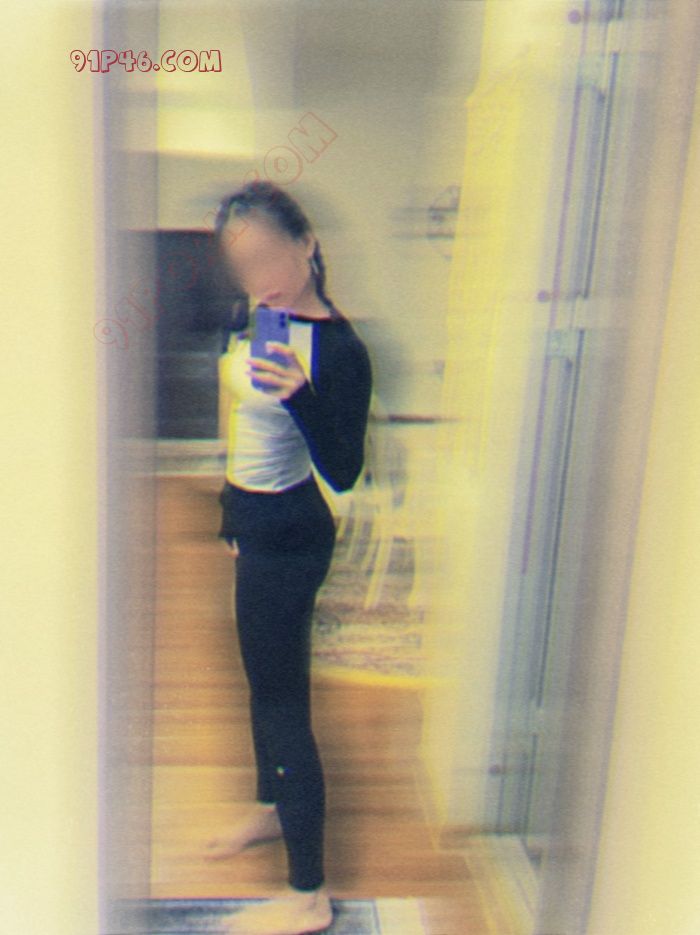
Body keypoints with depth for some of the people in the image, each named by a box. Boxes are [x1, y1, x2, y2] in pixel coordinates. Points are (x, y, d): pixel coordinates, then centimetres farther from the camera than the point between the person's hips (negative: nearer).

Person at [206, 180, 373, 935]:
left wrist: (301, 395, -44)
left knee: (281, 700, -1)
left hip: (286, 537, -9)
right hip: (256, 524, 9)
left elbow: (343, 472, -28)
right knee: (264, 679, 24)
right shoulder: (257, 319, 3)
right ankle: (271, 809, 47)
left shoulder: (338, 349, -23)